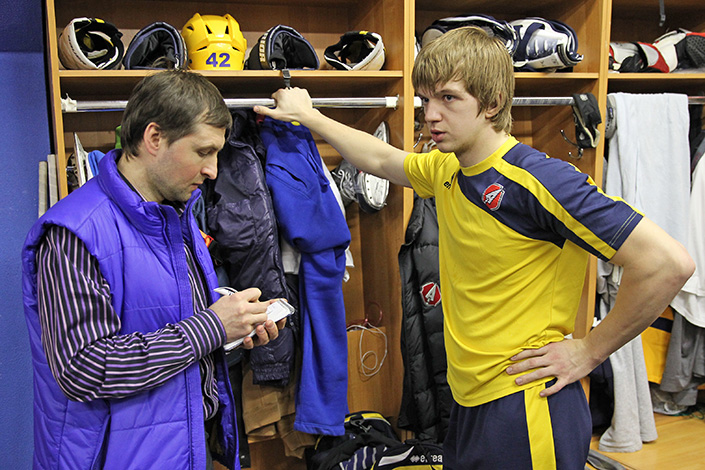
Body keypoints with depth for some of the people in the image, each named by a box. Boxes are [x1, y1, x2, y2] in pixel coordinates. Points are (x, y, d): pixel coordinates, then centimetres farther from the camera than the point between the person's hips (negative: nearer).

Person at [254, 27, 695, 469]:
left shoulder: (540, 180, -21)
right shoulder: (446, 170, 4)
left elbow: (668, 263, -23)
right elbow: (381, 160, 25)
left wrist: (589, 350, -14)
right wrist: (308, 116, 31)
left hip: (526, 410, -8)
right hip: (469, 401, 8)